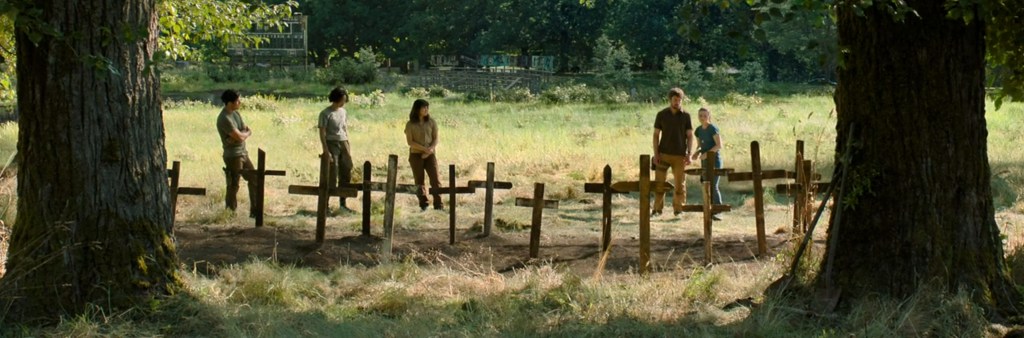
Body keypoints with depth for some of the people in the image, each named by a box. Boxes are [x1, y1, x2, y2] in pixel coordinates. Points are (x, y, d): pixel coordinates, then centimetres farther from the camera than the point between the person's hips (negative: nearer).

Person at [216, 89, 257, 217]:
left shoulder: (235, 113, 9)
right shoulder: (224, 119, -20)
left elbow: (248, 131, 8)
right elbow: (239, 136, -24)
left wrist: (242, 135, -14)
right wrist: (246, 133, -2)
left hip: (243, 153, 9)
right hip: (233, 156, -9)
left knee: (254, 179, 12)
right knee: (233, 186, -3)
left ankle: (255, 211, 20)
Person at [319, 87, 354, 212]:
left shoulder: (343, 112, 11)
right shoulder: (326, 113, -9)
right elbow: (322, 133, -11)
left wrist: (348, 149, 12)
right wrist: (326, 151, -18)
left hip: (343, 143, 6)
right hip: (332, 144, -6)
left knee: (346, 174, 8)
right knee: (332, 176, -6)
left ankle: (342, 203, 19)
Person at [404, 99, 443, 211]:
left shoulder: (431, 122, 4)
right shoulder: (410, 124, -3)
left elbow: (436, 139, 4)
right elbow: (410, 142, -8)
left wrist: (431, 149, -15)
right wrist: (425, 149, -17)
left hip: (430, 155, 1)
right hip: (416, 155, -1)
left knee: (435, 179, -9)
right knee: (419, 181, 2)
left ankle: (438, 205, -10)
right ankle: (423, 205, 8)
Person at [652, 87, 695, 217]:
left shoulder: (685, 116, 3)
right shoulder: (661, 115, 3)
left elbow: (690, 135, 5)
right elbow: (656, 135, 5)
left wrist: (689, 153, -6)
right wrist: (656, 154, -3)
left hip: (680, 155, 0)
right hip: (663, 154, 0)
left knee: (680, 184, 2)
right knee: (659, 183, -3)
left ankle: (678, 210, 9)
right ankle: (657, 209, 3)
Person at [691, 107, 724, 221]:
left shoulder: (713, 129, -12)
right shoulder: (698, 130, 9)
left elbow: (719, 145, -16)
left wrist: (707, 153, -25)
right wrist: (697, 153, -3)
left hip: (714, 160, -7)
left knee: (713, 186, -12)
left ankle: (717, 212, -10)